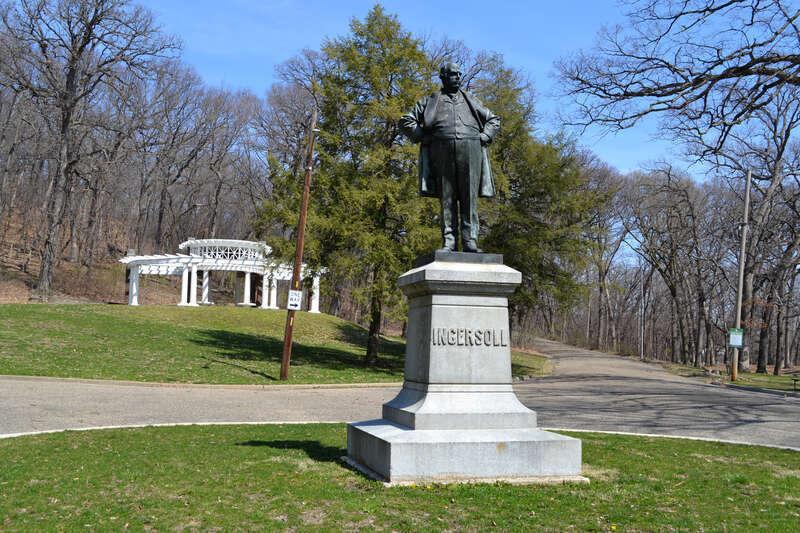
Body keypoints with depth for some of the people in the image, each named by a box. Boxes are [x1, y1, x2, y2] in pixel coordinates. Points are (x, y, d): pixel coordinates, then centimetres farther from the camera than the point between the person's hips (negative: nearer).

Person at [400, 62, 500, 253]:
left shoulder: (471, 100, 25)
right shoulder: (430, 101, 18)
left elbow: (493, 120, 30)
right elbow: (406, 120, 15)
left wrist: (483, 137, 11)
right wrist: (423, 138, 2)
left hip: (470, 150, 1)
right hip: (442, 151, -1)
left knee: (470, 198, -6)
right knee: (447, 199, -5)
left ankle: (470, 240, -7)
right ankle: (449, 241, -5)